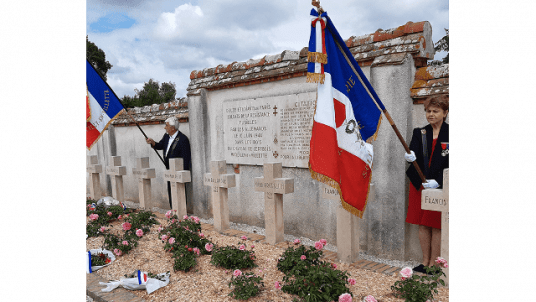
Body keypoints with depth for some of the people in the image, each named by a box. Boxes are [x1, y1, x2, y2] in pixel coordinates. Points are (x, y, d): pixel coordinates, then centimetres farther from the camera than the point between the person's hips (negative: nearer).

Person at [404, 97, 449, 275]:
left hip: (440, 186, -3)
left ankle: (433, 263, 17)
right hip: (419, 184, 4)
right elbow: (413, 152, -9)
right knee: (423, 225, 10)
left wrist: (437, 181, -17)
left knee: (437, 226, 3)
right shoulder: (420, 133, 8)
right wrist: (411, 156, -33)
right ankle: (425, 261, 22)